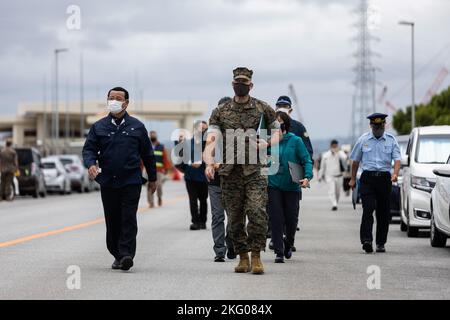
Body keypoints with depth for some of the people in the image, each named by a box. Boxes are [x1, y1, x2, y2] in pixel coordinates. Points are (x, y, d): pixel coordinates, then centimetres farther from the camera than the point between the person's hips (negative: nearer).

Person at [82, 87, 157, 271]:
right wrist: (91, 164, -18)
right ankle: (117, 255, 16)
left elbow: (147, 153, 12)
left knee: (128, 218, -10)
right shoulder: (99, 127, 8)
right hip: (108, 182, 2)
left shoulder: (136, 126, 6)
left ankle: (126, 254, -15)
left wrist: (152, 178, 15)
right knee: (112, 220, 6)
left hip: (131, 181, -2)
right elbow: (88, 149, 4)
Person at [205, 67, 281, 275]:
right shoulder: (220, 112, 8)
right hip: (230, 172, 2)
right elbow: (212, 140, -3)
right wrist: (209, 163, -21)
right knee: (235, 219, 6)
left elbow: (278, 132, 18)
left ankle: (256, 257, -7)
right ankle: (243, 258, 17)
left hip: (254, 172, -2)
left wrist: (267, 144, -5)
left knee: (257, 213, -17)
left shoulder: (263, 109, 7)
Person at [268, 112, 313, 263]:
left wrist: (307, 177, -18)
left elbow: (307, 160, -3)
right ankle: (279, 252, -1)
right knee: (276, 219, -6)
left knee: (291, 219, 6)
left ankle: (288, 244, 34)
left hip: (292, 186, -1)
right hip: (273, 185, 1)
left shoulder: (295, 141, -3)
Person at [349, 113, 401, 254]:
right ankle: (366, 240, -23)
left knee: (383, 212, 4)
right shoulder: (363, 140, 8)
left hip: (384, 178, 1)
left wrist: (395, 173, -22)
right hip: (367, 177, -1)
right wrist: (353, 179, 14)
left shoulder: (391, 140, 7)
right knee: (368, 208, -15)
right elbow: (355, 160, 15)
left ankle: (381, 243, 14)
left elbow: (397, 159, -3)